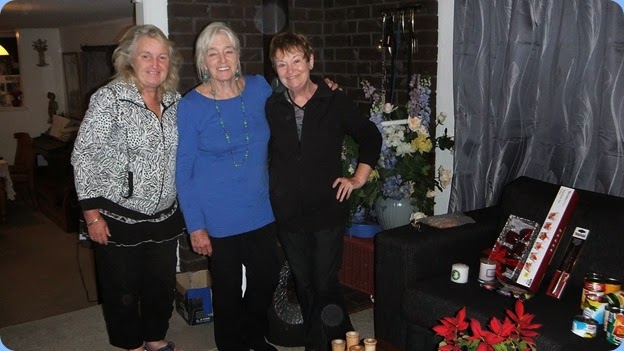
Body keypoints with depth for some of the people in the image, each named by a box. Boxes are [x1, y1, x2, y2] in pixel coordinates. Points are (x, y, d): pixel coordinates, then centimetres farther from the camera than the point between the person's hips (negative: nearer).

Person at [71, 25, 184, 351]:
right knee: (123, 290, 12)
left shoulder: (174, 99, 2)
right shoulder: (110, 98, -14)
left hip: (165, 216, 5)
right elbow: (84, 155, -14)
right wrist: (92, 214, -15)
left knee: (162, 284, 19)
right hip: (118, 218, -5)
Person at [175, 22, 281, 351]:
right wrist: (195, 226, -11)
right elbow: (183, 171, -9)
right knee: (228, 288, 13)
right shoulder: (190, 106, -12)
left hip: (261, 210, 4)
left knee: (267, 278, 18)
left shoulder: (258, 87, -3)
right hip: (219, 219, -4)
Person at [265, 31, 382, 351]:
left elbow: (371, 138, 6)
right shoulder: (271, 107, 0)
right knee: (304, 286, 15)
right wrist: (274, 197, 4)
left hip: (328, 211, -3)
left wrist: (358, 179, 1)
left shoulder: (336, 103, -5)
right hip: (288, 214, 3)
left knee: (326, 286, 0)